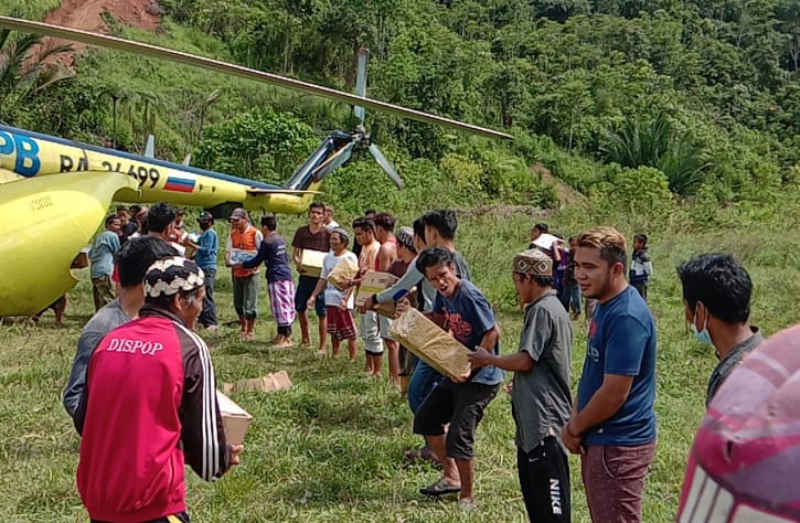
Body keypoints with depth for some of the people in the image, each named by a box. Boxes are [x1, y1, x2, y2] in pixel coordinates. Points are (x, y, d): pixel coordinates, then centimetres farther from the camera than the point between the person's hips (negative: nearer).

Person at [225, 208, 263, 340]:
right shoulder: (233, 234, 10)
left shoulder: (255, 233, -7)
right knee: (238, 303, 13)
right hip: (237, 273, 6)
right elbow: (228, 250, 10)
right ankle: (243, 328, 31)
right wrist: (228, 260, -11)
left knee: (250, 304, -4)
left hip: (250, 273, -6)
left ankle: (249, 331, 8)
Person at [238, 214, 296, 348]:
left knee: (280, 307, -7)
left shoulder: (267, 242, -11)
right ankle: (282, 335, 20)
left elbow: (257, 260, -5)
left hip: (276, 278, -8)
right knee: (287, 307, 11)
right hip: (287, 276, 8)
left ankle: (286, 338, -8)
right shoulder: (281, 239, 13)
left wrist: (242, 264, 9)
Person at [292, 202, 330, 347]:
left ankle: (322, 347, 4)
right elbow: (295, 254, 6)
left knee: (321, 312, -2)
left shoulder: (328, 233, -5)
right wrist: (298, 263, -15)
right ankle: (305, 339, 34)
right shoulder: (301, 231, 5)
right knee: (299, 307, 16)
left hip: (321, 277, -4)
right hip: (305, 275, 4)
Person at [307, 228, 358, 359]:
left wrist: (345, 300, -21)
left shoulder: (350, 258, -7)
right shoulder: (328, 257, 12)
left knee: (349, 333, -2)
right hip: (330, 300, 6)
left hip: (344, 301, -6)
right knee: (334, 332, 13)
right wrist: (313, 296, 9)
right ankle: (334, 357, 23)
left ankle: (352, 359, 5)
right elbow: (323, 279, 17)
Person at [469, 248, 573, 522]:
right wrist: (521, 387, 23)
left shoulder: (542, 310, -15)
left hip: (544, 421, -11)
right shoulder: (554, 308, 16)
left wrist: (488, 359, -4)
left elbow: (525, 361, -19)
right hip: (533, 421, 11)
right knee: (534, 498, 17)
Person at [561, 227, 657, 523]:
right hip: (600, 439, 10)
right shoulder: (605, 307, 9)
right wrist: (575, 418, 6)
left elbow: (614, 392, -24)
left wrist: (574, 429, -11)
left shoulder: (627, 317, -23)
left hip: (619, 445, -10)